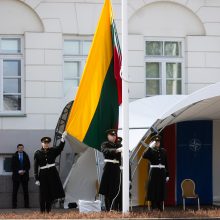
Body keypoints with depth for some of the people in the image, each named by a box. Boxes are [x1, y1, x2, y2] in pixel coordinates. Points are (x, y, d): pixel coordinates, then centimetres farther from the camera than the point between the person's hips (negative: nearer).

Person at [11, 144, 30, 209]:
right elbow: (13, 166, 0)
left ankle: (26, 205, 3)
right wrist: (18, 171, -12)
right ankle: (14, 205, 1)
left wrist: (24, 171, -9)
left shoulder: (26, 156, 6)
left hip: (24, 175, 1)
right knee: (15, 191, -2)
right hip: (16, 175, -1)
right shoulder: (14, 156, 3)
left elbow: (28, 166, 6)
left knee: (25, 191, 1)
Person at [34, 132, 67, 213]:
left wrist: (63, 138, -29)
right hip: (43, 174, -3)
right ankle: (42, 211, 5)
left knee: (51, 193, 5)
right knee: (43, 194, -1)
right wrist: (36, 179, -7)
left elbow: (60, 148, -12)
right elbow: (36, 167, -3)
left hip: (52, 173, 3)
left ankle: (48, 210, 15)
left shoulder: (52, 150, 5)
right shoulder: (38, 153, -2)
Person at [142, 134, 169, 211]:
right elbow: (144, 156, -21)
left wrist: (167, 175, 9)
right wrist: (150, 146, -22)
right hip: (153, 172, -3)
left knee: (161, 191, 5)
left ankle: (161, 209, 11)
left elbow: (166, 164, 12)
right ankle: (153, 209, 0)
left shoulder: (163, 151, 11)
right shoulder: (151, 151, 1)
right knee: (153, 191, -3)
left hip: (162, 173, 3)